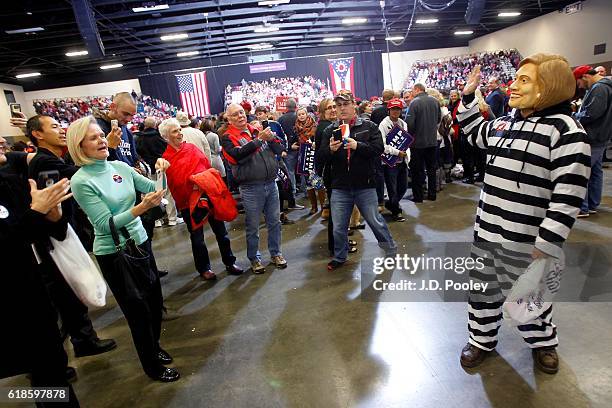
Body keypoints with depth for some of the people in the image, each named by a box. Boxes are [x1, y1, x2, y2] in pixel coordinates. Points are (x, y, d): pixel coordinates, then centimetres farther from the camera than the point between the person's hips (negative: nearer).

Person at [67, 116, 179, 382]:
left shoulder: (120, 166, -1)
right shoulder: (81, 181, -16)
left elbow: (155, 189, 4)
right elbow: (106, 224, -20)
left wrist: (160, 172, -14)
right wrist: (141, 207, -30)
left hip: (140, 241, 6)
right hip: (113, 254, -5)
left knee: (155, 299, 18)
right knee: (139, 311, 8)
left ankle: (153, 346, 44)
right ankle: (152, 366, 31)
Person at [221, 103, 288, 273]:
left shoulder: (257, 130, 10)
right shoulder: (228, 137, -3)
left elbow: (279, 149, 8)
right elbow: (239, 154, -23)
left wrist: (271, 138, -12)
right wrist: (258, 140, -24)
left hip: (271, 183, 4)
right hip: (251, 188, -4)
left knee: (274, 221, 13)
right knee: (253, 226, 8)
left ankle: (275, 253, 30)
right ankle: (254, 258, 25)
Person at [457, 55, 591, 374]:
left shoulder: (566, 131, -14)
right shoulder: (504, 123, 7)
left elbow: (567, 196, -18)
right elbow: (477, 133, 30)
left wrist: (546, 245, -19)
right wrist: (468, 96, 21)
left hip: (523, 241, -6)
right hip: (485, 230, 6)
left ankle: (543, 342, 46)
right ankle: (482, 339, 40)